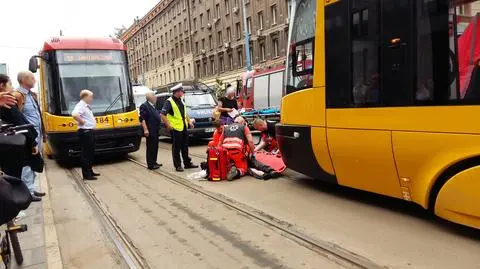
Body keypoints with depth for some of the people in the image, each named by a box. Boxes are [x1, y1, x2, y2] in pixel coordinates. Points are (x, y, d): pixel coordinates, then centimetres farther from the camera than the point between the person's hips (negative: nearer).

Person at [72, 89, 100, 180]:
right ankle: (86, 175, 1)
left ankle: (90, 172, 27)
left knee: (90, 153, 17)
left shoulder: (86, 106, 16)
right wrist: (82, 122, -22)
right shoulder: (80, 106, -16)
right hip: (85, 132, -10)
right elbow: (74, 114, -36)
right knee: (86, 154, -4)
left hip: (90, 132, 10)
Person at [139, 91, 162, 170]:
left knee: (155, 147, 15)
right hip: (150, 131, -10)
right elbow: (142, 119, -19)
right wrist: (145, 129, -24)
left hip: (155, 131, 10)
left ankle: (154, 162, 26)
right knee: (150, 147, -4)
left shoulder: (153, 106, 17)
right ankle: (150, 165, 2)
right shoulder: (144, 106, -13)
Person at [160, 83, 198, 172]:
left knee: (185, 147, 14)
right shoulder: (169, 102, -12)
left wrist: (189, 121, 14)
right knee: (176, 148, 1)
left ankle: (187, 163, 23)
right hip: (175, 128, -8)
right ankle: (178, 165, 9)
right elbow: (162, 115, -17)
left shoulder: (180, 101, 14)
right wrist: (168, 125, -20)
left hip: (184, 127, 8)